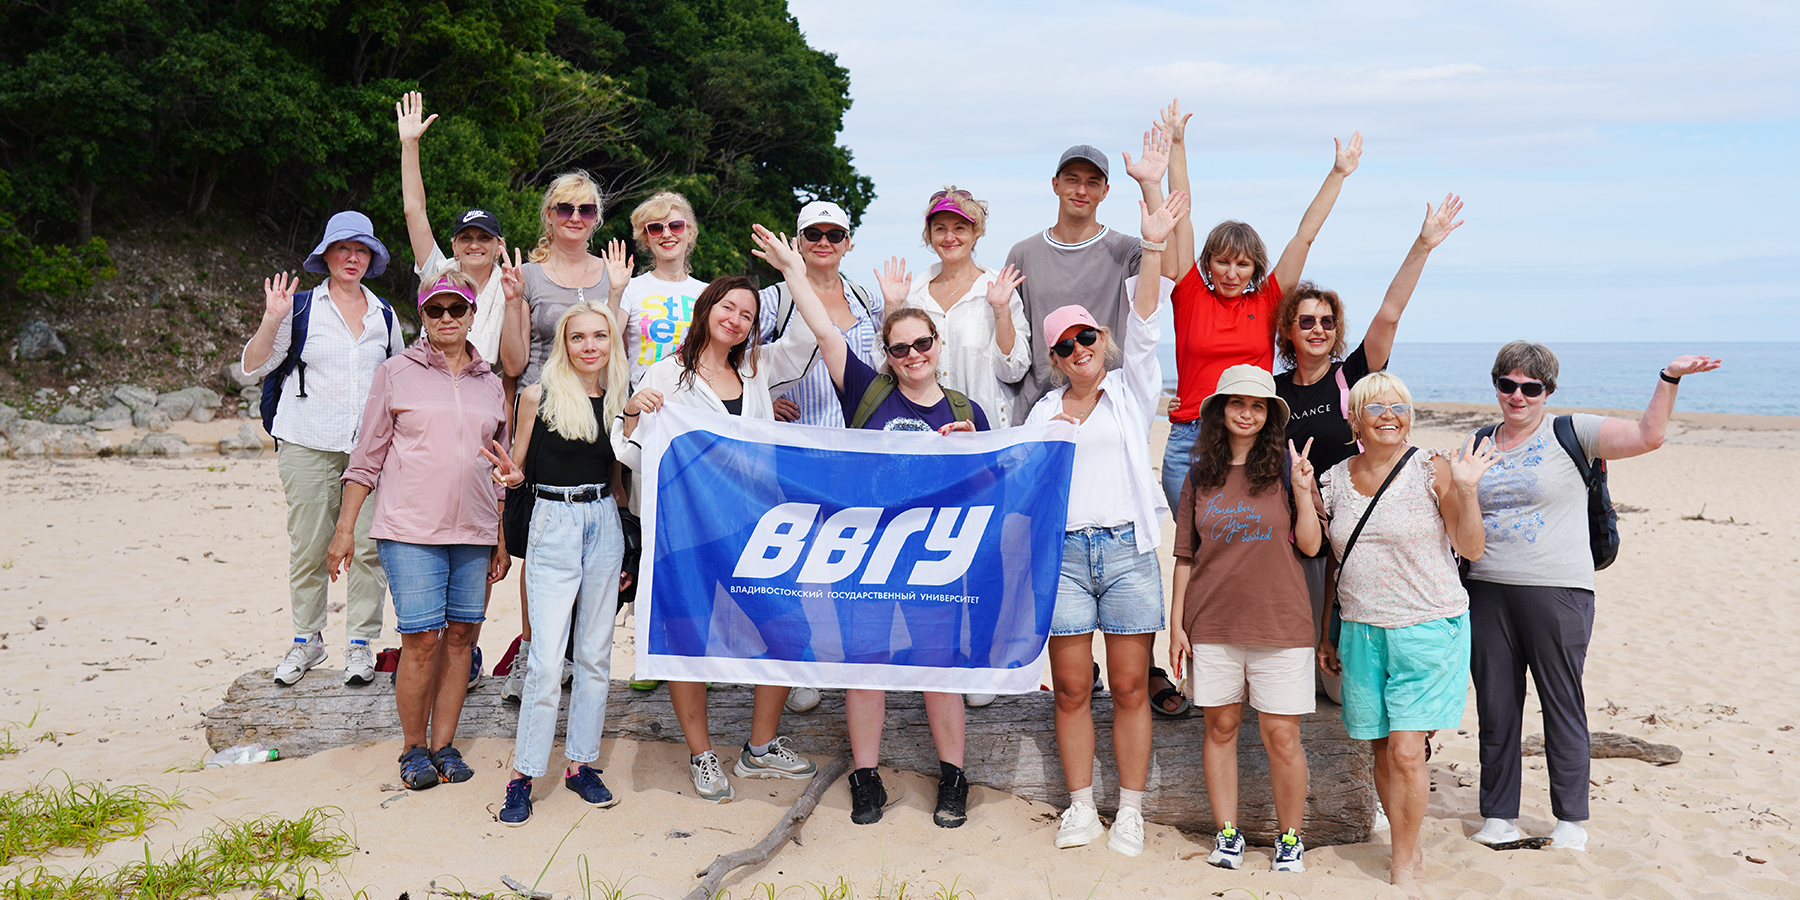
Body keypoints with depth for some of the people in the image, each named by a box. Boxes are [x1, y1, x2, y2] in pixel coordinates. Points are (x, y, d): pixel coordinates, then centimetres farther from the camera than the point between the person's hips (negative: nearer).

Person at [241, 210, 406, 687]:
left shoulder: (384, 314, 14)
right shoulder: (301, 306, 4)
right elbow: (254, 366, 2)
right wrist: (272, 321, -12)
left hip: (370, 445, 2)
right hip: (308, 444, -2)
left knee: (368, 546, -4)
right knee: (308, 545, 0)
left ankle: (360, 643, 6)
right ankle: (307, 640, 16)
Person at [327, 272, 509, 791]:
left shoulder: (490, 384, 14)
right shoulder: (396, 374, 4)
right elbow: (367, 457, 5)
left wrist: (503, 541, 15)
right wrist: (345, 528, 0)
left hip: (474, 533, 3)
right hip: (411, 530, -3)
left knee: (460, 635, 5)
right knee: (421, 639, -6)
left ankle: (444, 744, 16)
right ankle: (414, 748, 10)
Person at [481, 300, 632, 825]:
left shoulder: (619, 400, 7)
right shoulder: (539, 397, -3)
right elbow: (518, 468, 1)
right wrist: (510, 475, -16)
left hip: (605, 524, 4)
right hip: (554, 522, -4)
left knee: (595, 653, 9)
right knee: (547, 658, -8)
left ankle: (581, 764, 21)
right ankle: (523, 775, 3)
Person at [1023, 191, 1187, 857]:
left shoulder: (1131, 390, 9)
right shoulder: (1046, 409, 15)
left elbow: (1143, 325, -4)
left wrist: (1153, 247, -15)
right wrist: (1051, 437, -6)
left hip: (1128, 551, -1)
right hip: (1062, 553, 2)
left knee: (1130, 688, 2)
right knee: (1071, 689, 3)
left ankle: (1131, 812, 12)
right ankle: (1081, 808, 15)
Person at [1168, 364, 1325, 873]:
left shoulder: (1286, 467, 1)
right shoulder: (1201, 475, 7)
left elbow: (1311, 546, -1)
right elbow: (1185, 556, 10)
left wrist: (1303, 491, -13)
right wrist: (1176, 625, 7)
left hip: (1279, 624, -2)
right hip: (1212, 625, 2)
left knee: (1282, 736, 1)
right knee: (1220, 727, 8)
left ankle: (1290, 839, 18)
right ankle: (1227, 833, 21)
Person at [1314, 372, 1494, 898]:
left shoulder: (1433, 471, -5)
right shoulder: (1334, 480, 6)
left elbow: (1471, 549, -6)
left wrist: (1467, 489, -19)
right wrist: (1325, 634, 16)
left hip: (1428, 629, -4)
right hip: (1362, 632, 4)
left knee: (1407, 752, -6)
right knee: (1383, 751, 8)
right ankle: (1410, 851, 25)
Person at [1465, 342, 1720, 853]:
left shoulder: (1571, 434, 1)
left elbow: (1647, 436, -10)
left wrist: (1669, 380, -19)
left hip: (1558, 593, -4)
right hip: (1487, 591, 4)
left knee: (1563, 706, 4)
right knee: (1495, 707, 8)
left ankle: (1571, 819, 18)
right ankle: (1499, 815, 20)